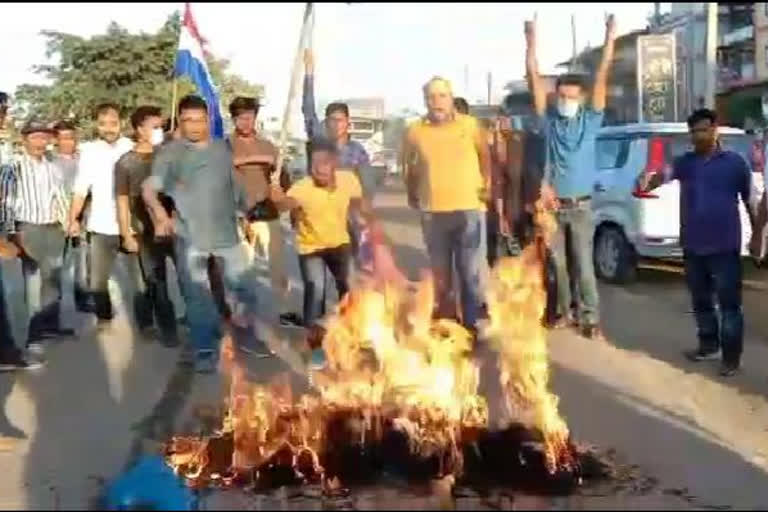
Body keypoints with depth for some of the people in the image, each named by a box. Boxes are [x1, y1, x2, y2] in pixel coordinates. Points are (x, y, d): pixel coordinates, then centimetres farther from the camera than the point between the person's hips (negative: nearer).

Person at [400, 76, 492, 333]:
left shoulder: (470, 125, -4)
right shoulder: (415, 131, -1)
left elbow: (485, 155, 10)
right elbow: (408, 164, 15)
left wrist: (487, 183, 4)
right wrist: (412, 193, 13)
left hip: (469, 208, -2)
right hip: (432, 211, 2)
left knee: (473, 271, -2)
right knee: (439, 271, 15)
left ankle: (474, 322, 10)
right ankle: (443, 320, 29)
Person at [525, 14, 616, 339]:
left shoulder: (589, 121, 1)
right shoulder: (549, 122, 2)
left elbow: (602, 79, -4)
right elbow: (535, 79, -3)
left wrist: (609, 40, -9)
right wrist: (531, 42, -9)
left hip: (580, 205, -1)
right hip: (552, 204, 2)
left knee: (583, 264, -1)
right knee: (557, 262, 8)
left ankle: (590, 318, 2)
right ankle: (564, 312, 20)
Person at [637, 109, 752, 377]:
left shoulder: (735, 162, -2)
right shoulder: (685, 162, 7)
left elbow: (750, 200, 2)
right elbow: (665, 173, -12)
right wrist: (649, 180, -35)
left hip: (725, 245, -4)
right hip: (693, 245, 4)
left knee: (729, 302, -1)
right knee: (700, 300, 15)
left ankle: (731, 356, 6)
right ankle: (708, 345, 31)